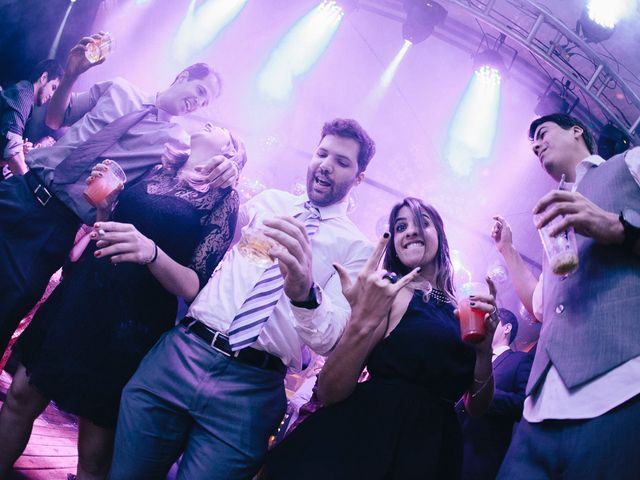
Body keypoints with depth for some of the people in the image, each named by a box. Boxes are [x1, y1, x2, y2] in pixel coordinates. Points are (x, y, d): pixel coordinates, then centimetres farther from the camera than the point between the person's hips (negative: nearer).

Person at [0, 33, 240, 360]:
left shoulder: (176, 140, 5)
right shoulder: (118, 90, 11)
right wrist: (71, 74, -3)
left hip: (58, 224, -2)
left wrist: (227, 170, -26)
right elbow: (55, 118, 15)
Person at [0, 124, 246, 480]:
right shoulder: (155, 171, 11)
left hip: (132, 325, -5)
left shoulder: (224, 200, -4)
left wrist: (151, 253, -28)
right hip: (80, 296, 5)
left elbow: (196, 287, -11)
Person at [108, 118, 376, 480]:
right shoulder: (268, 201, 14)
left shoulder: (357, 247, 2)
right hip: (182, 352, 3)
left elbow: (328, 339, -12)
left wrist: (305, 290, -33)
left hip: (253, 387, -3)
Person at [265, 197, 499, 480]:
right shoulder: (387, 293, -6)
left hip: (432, 455, 5)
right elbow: (328, 393, -15)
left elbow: (477, 407, 7)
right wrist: (362, 322, -29)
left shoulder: (460, 309, 8)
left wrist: (484, 350, -10)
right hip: (365, 444, -5)